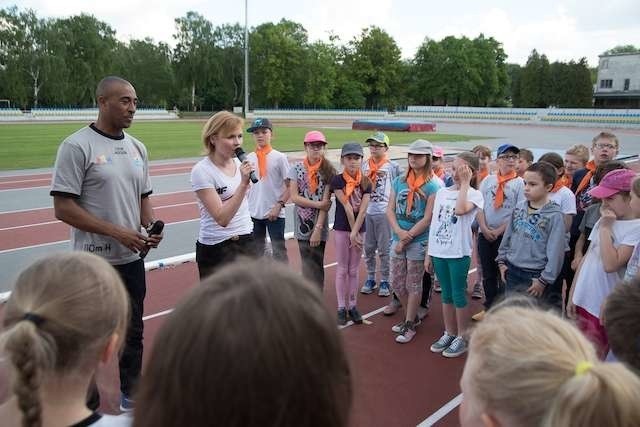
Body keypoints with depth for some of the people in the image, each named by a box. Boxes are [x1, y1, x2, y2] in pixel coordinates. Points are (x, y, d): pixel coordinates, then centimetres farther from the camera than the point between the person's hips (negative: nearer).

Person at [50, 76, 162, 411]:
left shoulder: (137, 148, 8)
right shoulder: (77, 146, -13)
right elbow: (63, 208, -16)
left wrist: (151, 227, -3)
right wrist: (117, 232, -20)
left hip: (132, 260, 7)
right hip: (94, 263, -6)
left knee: (133, 333, 18)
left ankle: (130, 396, 37)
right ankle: (90, 407, 27)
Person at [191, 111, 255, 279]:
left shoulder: (240, 163, 2)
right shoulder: (201, 171, -16)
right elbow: (222, 218, -23)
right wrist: (243, 183, -27)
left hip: (246, 241, 6)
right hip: (216, 248, -5)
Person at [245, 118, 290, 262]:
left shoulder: (279, 158, -7)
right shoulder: (249, 158, 4)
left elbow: (290, 186, -7)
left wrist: (279, 205, -16)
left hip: (274, 214, -4)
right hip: (253, 214, 5)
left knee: (279, 251, 3)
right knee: (256, 251, 16)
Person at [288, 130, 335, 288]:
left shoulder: (328, 170, -4)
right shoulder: (297, 168, 1)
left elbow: (326, 202, -10)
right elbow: (294, 197, -5)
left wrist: (318, 229, -16)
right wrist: (317, 204, -14)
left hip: (319, 225, -2)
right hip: (302, 224, 2)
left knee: (316, 265, 1)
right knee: (306, 264, 9)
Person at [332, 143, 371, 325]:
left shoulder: (366, 182, -2)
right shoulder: (337, 180, -10)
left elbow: (362, 210, -8)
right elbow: (346, 207, -14)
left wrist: (355, 233, -15)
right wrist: (351, 233, -16)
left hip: (359, 229, 2)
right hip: (341, 229, -2)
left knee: (354, 269, 11)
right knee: (342, 269, 5)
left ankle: (352, 305, 20)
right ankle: (341, 307, 14)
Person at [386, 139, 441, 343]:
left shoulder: (433, 186, -10)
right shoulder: (399, 181, 6)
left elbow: (428, 218, -13)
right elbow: (390, 210, 4)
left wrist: (406, 238, -13)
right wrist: (399, 232, -13)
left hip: (418, 241, -5)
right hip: (398, 238, 5)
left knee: (413, 284, 6)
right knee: (396, 283, 12)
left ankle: (410, 325, 21)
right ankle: (412, 316, 34)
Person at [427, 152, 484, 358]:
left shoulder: (474, 195, -7)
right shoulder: (442, 192, 8)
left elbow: (460, 210, -30)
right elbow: (434, 223, 10)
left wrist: (464, 183, -19)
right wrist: (428, 253, 9)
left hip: (458, 253, -5)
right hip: (439, 251, 5)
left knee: (458, 295, 4)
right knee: (446, 295, 15)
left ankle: (462, 337, 18)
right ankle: (449, 333, 28)